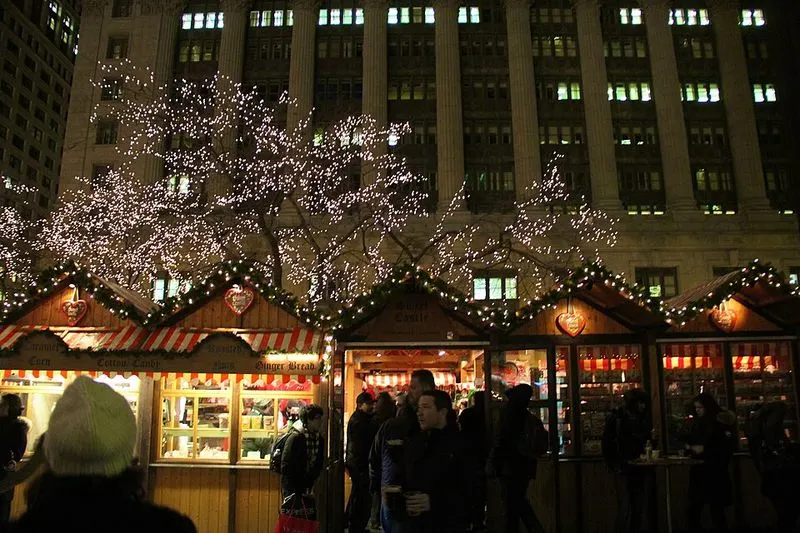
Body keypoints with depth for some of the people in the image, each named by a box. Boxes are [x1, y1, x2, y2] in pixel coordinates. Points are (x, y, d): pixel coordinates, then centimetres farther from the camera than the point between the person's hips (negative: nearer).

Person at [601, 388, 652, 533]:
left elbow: (648, 440, 18)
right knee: (624, 508, -10)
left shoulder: (644, 418, 9)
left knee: (639, 509, 5)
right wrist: (614, 466, -6)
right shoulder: (616, 418, -5)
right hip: (623, 470, -4)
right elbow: (607, 444, -3)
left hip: (639, 470, 5)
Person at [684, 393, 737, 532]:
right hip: (698, 471, 5)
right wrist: (690, 447, 0)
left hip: (714, 472, -5)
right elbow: (690, 441, 21)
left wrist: (704, 449, -15)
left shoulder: (720, 422, -8)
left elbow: (728, 447, -12)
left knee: (716, 508, 0)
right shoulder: (696, 422, 9)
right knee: (693, 508, 2)